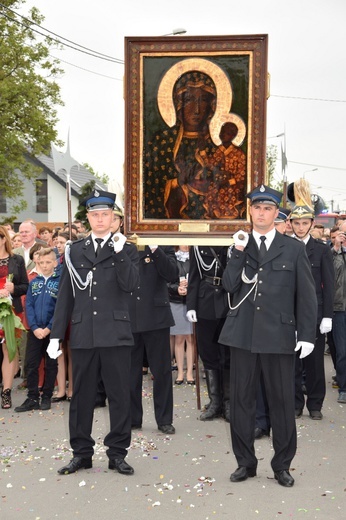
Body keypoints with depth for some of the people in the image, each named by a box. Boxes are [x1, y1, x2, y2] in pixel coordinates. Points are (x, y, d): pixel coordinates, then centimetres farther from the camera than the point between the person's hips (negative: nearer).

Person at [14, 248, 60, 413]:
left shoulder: (61, 281, -3)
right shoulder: (33, 282, 8)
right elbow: (28, 306, 3)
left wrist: (49, 328, -14)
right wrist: (35, 328, -10)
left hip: (52, 330, -3)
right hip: (34, 330, 3)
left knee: (51, 365, 7)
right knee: (31, 365, 3)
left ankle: (46, 397, 17)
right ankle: (32, 398, 11)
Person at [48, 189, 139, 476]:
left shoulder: (126, 250, 5)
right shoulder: (74, 250, 10)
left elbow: (130, 285, -10)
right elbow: (65, 296, 9)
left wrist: (119, 253, -20)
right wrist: (56, 334, 6)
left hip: (116, 334, -2)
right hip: (83, 335, 2)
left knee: (120, 396, 4)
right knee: (82, 396, 9)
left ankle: (117, 452, 18)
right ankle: (82, 452, 23)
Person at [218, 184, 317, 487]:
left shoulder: (294, 249, 3)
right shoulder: (239, 246, 9)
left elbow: (307, 295, 2)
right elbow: (229, 285, -3)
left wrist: (307, 335, -3)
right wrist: (239, 253, -12)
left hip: (279, 335, -2)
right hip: (243, 334, 2)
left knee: (282, 402, 6)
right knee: (242, 400, 9)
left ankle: (282, 465, 22)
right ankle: (246, 462, 24)